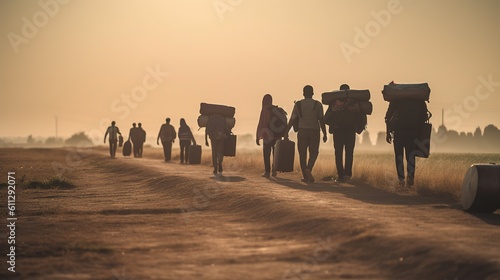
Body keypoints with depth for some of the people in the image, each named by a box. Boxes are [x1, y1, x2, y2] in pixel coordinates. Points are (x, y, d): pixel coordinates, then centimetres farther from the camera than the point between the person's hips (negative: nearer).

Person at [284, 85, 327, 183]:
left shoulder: (298, 104, 2)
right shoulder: (318, 104, -1)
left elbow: (292, 120, 1)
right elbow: (321, 120, -5)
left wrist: (286, 132, 7)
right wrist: (325, 134, -1)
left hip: (302, 131, 1)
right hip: (314, 131, -1)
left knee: (302, 154, 8)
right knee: (313, 153, 11)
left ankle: (305, 176, 6)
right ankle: (308, 169, -16)